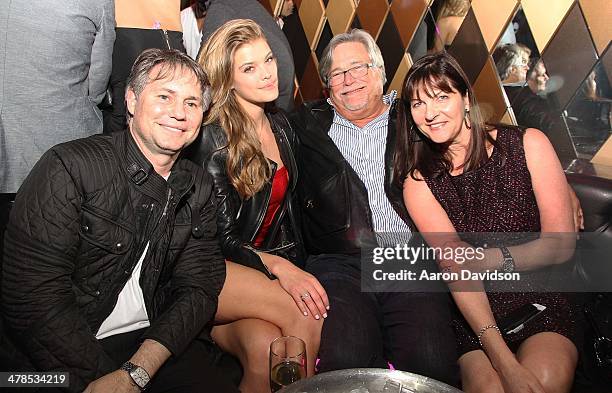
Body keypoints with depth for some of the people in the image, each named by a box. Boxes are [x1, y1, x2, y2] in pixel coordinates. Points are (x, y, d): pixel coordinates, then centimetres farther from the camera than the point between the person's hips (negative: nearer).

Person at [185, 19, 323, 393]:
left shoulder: (281, 124, 10)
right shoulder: (212, 138, -10)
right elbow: (220, 239, -12)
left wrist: (299, 270, 4)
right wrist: (278, 266, -28)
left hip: (285, 267, 5)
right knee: (266, 345, -32)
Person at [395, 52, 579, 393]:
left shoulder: (527, 144, -2)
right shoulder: (418, 183, -2)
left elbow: (561, 246, -3)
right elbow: (459, 273, -12)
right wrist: (504, 361, -22)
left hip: (546, 304, 0)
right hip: (476, 316, 0)